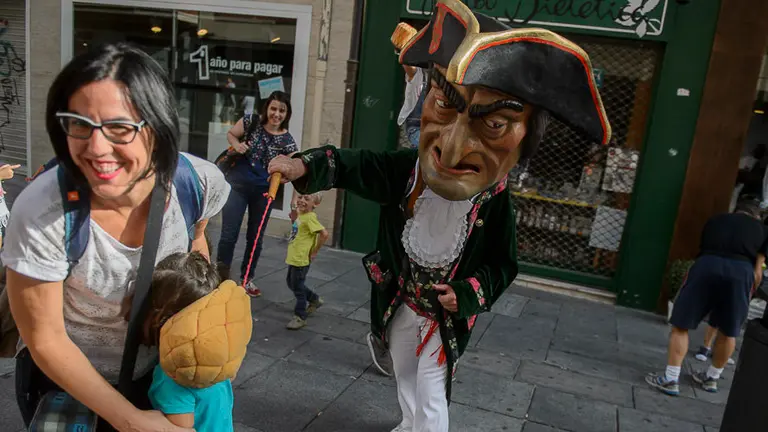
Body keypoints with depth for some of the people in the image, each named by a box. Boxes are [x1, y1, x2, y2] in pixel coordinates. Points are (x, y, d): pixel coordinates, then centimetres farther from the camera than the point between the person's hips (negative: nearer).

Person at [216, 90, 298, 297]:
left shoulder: (287, 141, -9)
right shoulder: (251, 122, -8)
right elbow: (230, 134, 9)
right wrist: (237, 144, -14)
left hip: (264, 190, 1)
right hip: (237, 185, -1)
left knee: (255, 237, 12)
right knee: (229, 235, -3)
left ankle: (247, 278, 30)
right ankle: (221, 276, 15)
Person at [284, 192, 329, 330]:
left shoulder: (310, 217, -20)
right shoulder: (300, 215, 7)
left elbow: (324, 234, -28)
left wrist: (314, 251, -19)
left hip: (301, 259, -10)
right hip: (293, 257, 10)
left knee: (298, 287, 1)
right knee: (291, 282, 22)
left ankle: (300, 317, 16)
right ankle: (314, 299, 38)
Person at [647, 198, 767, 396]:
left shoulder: (715, 220, 29)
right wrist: (748, 295, 28)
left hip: (707, 265, -1)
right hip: (741, 271, 1)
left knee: (681, 325, 7)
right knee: (728, 332, 21)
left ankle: (671, 379, 5)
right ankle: (712, 378, 35)